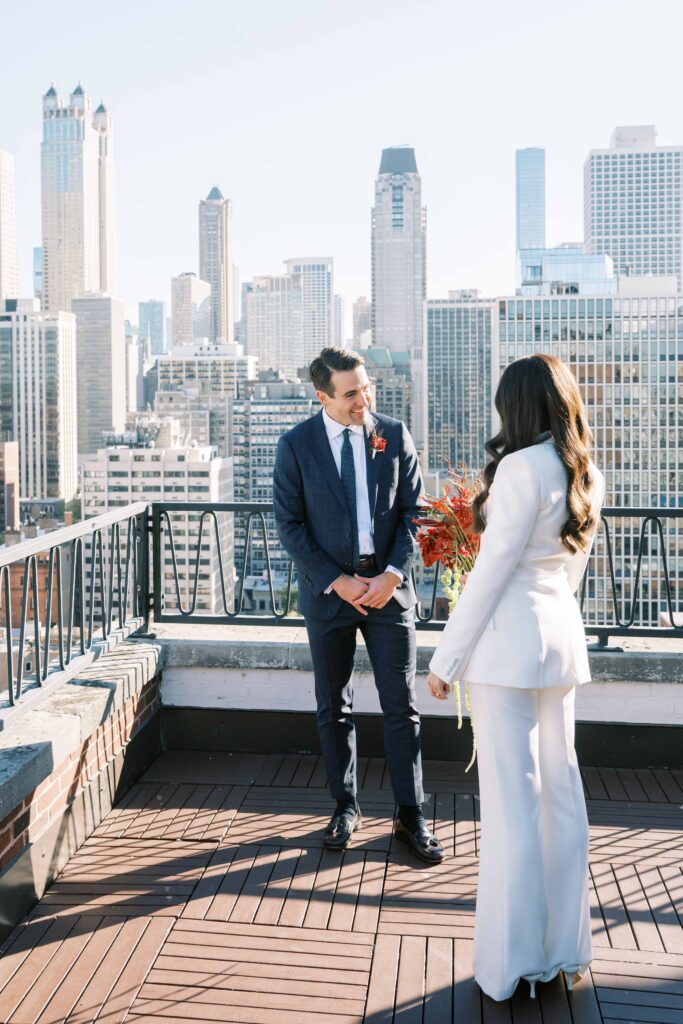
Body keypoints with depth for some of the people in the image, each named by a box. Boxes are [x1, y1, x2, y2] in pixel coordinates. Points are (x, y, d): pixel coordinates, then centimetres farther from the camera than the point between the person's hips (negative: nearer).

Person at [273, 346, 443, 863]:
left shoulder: (394, 434, 0)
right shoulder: (296, 445, -4)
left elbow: (413, 510, 1)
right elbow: (290, 525, -4)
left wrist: (394, 572, -12)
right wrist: (336, 581, -12)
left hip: (388, 585, 0)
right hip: (328, 589, 0)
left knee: (402, 706, 3)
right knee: (334, 708, 11)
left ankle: (411, 816, 14)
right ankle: (346, 807, 27)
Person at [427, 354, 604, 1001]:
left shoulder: (522, 466, -14)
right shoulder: (588, 476, 10)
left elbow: (492, 569, -15)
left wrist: (446, 658, -9)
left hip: (508, 641, -8)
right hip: (562, 638, 8)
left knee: (512, 799, -1)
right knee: (560, 789, 12)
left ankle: (512, 962, 9)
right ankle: (564, 949, 23)